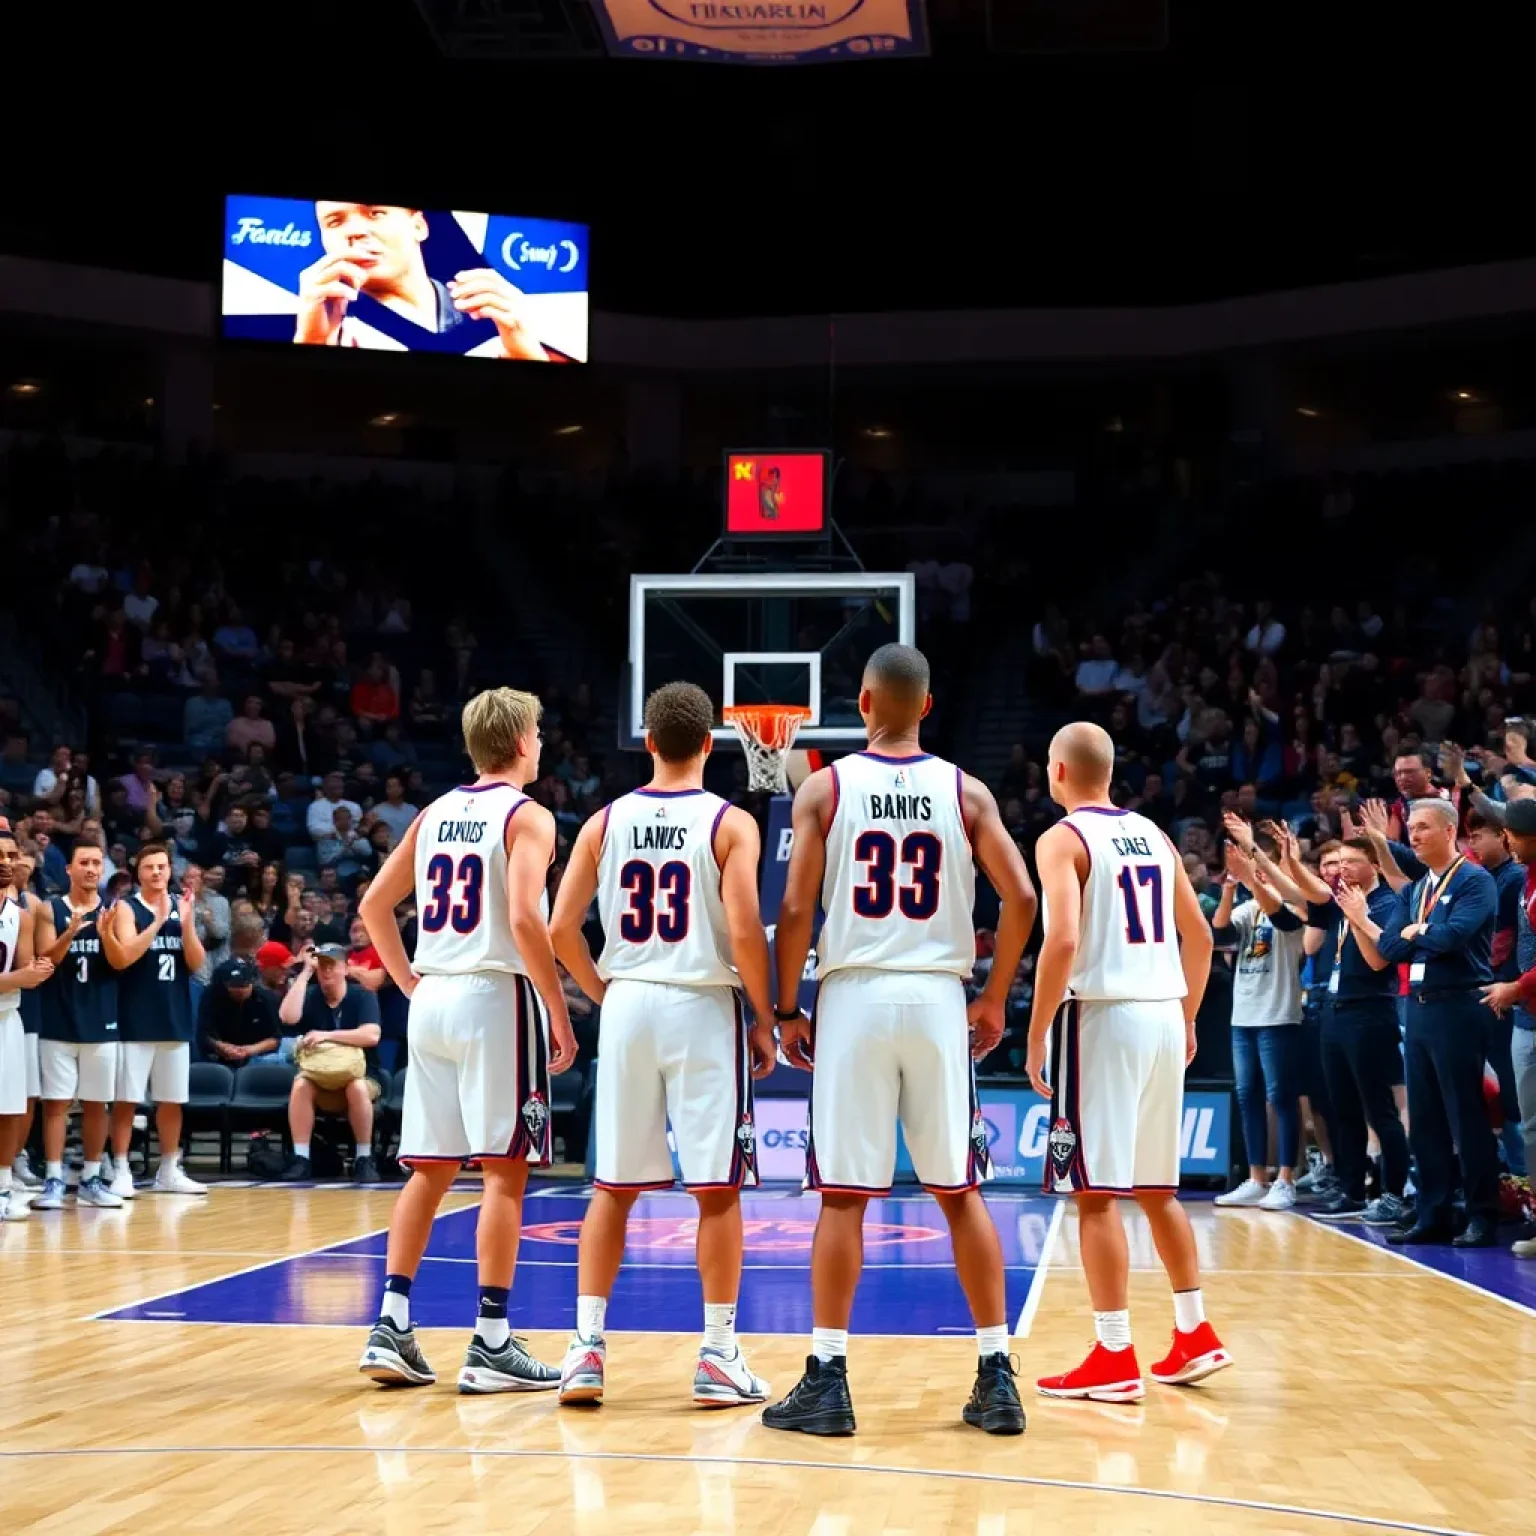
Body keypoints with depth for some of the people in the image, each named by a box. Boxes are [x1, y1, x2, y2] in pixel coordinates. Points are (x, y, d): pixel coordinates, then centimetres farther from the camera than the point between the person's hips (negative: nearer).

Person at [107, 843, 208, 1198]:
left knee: (172, 1099, 10)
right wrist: (158, 921, -22)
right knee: (127, 1098, -3)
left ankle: (169, 1172, 18)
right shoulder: (126, 907, -3)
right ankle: (121, 1171, 2)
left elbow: (196, 962, 3)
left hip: (175, 1017, 5)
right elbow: (122, 958, -17)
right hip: (136, 1019, -5)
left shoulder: (181, 906, 10)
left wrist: (186, 921, -12)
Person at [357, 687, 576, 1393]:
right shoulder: (527, 816, -6)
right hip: (497, 997, -7)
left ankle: (391, 1329, 7)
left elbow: (374, 904, 15)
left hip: (432, 999, 7)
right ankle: (490, 1344, -2)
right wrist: (559, 1013, -13)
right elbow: (524, 919, -19)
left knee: (429, 1169, 11)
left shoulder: (434, 814, 14)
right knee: (504, 1171, -2)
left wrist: (411, 983, 18)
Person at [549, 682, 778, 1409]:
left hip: (628, 1004, 3)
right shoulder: (730, 823, -5)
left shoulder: (605, 822, 5)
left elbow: (561, 931, 1)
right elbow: (744, 931, -13)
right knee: (717, 1188, 3)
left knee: (613, 1187, 11)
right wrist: (765, 1019, -2)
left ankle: (586, 1346, 8)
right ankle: (718, 1355, 4)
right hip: (702, 1006, -3)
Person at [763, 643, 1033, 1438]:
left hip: (855, 995, -2)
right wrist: (994, 999, 10)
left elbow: (795, 910, -5)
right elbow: (1021, 899, -1)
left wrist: (785, 1008, 5)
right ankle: (997, 1378, 10)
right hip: (939, 998, 2)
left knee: (843, 1196, 3)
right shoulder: (966, 793, 5)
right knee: (960, 1192, 9)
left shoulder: (824, 788, 0)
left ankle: (827, 1380, 2)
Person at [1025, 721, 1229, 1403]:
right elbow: (1199, 936, 17)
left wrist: (1035, 1034, -13)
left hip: (1103, 1016, -7)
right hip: (1163, 1015, 7)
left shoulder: (1062, 839, -6)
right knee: (1156, 1188, 18)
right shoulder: (1152, 835, 15)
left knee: (1097, 1192, -2)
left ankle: (1114, 1358, -3)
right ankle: (1195, 1335, 23)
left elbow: (1062, 942, -18)